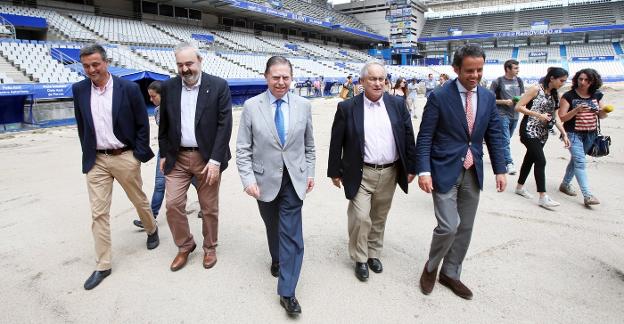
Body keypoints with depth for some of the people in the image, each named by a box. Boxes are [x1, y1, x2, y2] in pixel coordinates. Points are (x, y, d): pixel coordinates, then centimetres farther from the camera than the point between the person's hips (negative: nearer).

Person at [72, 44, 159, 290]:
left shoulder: (128, 88, -8)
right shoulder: (79, 90, 2)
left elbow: (142, 124, -3)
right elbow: (81, 126, 12)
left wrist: (139, 155, -6)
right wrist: (87, 154, 10)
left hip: (125, 157, -2)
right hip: (96, 160, 3)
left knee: (139, 200, 15)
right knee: (98, 213, 3)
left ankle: (151, 230, 45)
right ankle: (102, 266, 14)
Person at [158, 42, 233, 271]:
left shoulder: (219, 86, -7)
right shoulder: (169, 87, 4)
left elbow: (224, 124, -11)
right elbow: (164, 124, 12)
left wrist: (216, 160, -15)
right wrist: (164, 154, 9)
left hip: (207, 158, -3)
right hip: (177, 158, 3)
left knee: (209, 208, 8)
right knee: (173, 204, 0)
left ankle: (210, 247, 30)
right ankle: (185, 245, 24)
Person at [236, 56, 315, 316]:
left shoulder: (303, 105, 0)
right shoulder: (251, 106, -5)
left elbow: (309, 145, 9)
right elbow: (243, 148, -5)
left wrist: (310, 172, 6)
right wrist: (248, 179, -12)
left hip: (293, 180, 0)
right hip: (265, 180, 0)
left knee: (291, 234, -2)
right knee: (273, 228, 19)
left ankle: (287, 292, 8)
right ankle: (276, 259, 49)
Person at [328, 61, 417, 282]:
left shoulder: (397, 104, 2)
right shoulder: (347, 108, -6)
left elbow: (408, 137, 6)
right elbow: (336, 143, -2)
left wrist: (411, 168, 5)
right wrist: (335, 172, 0)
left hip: (389, 173, 3)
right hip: (361, 174, -3)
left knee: (379, 218, 16)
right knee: (360, 218, -5)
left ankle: (374, 253, 36)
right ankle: (360, 259, 18)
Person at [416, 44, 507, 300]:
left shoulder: (488, 97, 6)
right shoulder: (439, 97, -10)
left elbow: (494, 135, 10)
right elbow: (424, 137, -10)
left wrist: (500, 169, 4)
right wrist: (424, 171, -18)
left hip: (472, 172, 6)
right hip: (445, 171, -5)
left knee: (465, 228, 12)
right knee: (449, 226, -11)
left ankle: (450, 274, 30)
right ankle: (431, 266, 18)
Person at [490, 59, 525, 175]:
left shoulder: (519, 81, 8)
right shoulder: (498, 82, -8)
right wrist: (505, 102, -16)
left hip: (514, 114, 6)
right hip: (502, 114, -6)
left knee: (506, 139, 16)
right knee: (506, 140, -10)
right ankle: (509, 163, -10)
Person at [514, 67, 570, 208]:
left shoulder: (555, 95, 12)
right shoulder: (536, 89, -10)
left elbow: (555, 116, 11)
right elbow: (518, 107, -14)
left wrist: (564, 134, 2)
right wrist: (539, 115, -18)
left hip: (542, 133, 8)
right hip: (529, 131, -8)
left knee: (530, 158, 14)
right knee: (541, 161, -12)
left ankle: (520, 187, 29)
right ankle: (543, 197, -10)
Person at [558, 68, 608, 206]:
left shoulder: (597, 95, 5)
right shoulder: (569, 96, -8)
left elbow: (602, 116, 12)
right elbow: (562, 117, -10)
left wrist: (604, 111, -10)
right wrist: (576, 110, -24)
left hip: (590, 134, 5)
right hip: (573, 134, -5)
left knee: (576, 160, 16)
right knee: (580, 162, -13)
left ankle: (565, 184, 33)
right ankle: (587, 195, -16)